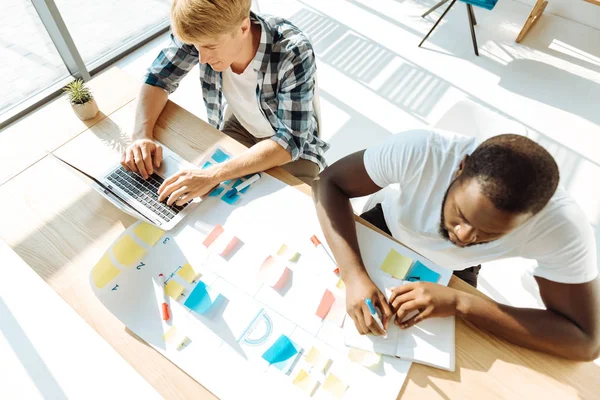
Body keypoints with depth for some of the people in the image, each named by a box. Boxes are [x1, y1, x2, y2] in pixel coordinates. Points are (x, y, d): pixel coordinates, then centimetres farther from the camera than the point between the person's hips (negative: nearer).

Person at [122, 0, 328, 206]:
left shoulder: (293, 53, -33)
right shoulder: (201, 32, -22)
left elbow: (290, 141, -35)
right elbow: (158, 78, -9)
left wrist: (213, 175, -45)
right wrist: (142, 135, -27)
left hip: (293, 147, -2)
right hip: (240, 128, 3)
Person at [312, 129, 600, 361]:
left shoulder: (563, 227, -36)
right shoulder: (420, 152, -41)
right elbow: (329, 182, -34)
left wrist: (460, 304, -43)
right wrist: (354, 275, -47)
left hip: (449, 273, 1)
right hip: (385, 230, 0)